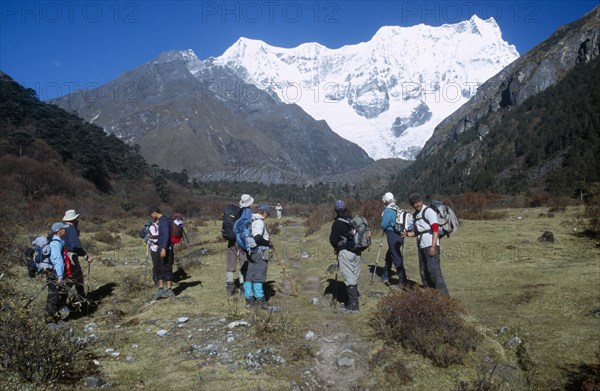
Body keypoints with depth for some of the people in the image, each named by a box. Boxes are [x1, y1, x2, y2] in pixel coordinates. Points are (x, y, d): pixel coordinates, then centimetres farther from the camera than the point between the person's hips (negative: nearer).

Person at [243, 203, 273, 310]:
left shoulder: (250, 220, 13)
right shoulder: (259, 222, -15)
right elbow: (257, 238, -26)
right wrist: (268, 243, -12)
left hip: (250, 252, 9)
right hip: (259, 253, -8)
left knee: (249, 276, 10)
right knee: (258, 276, -2)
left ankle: (249, 299, 16)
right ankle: (260, 299, 3)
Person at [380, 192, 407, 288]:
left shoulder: (388, 210, -14)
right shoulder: (397, 209, 11)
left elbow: (384, 225, -16)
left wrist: (384, 229, 6)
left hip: (392, 235, -9)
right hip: (399, 235, 9)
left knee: (397, 258, -7)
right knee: (389, 255, 21)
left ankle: (403, 281, -8)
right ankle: (386, 276, 32)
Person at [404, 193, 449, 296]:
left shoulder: (429, 211, -8)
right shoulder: (415, 214, 17)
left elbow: (436, 230, -15)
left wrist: (433, 246, -23)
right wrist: (408, 234, 5)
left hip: (430, 246, -9)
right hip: (421, 246, 9)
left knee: (433, 270, -14)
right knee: (423, 271, 10)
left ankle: (443, 294, -11)